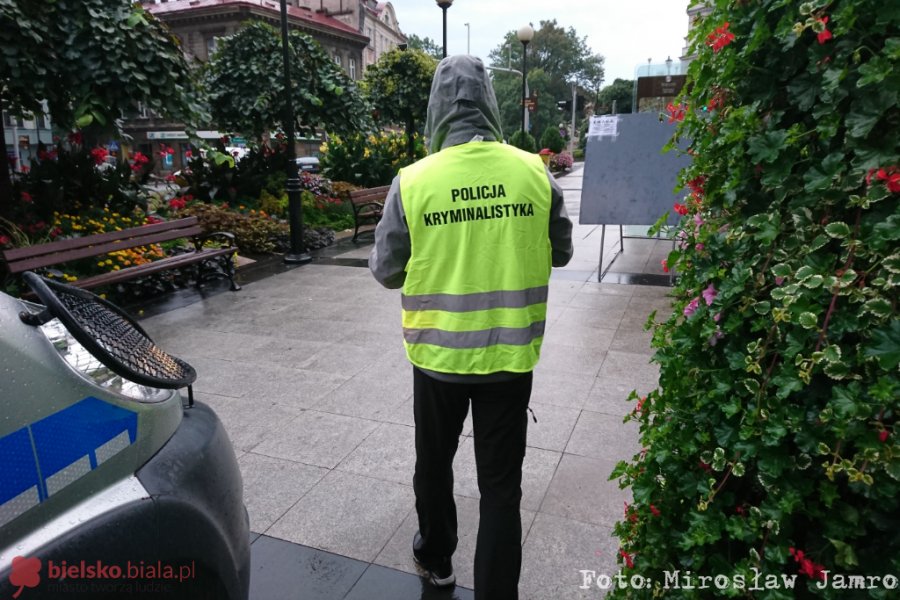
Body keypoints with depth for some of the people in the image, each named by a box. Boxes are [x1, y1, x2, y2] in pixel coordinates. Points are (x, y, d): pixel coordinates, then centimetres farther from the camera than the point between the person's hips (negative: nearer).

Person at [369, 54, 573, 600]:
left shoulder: (413, 181, -12)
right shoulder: (534, 172, -8)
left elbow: (384, 271, -2)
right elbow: (560, 252, 5)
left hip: (438, 354, 0)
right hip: (510, 355, 1)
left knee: (434, 464, 24)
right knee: (501, 485, 13)